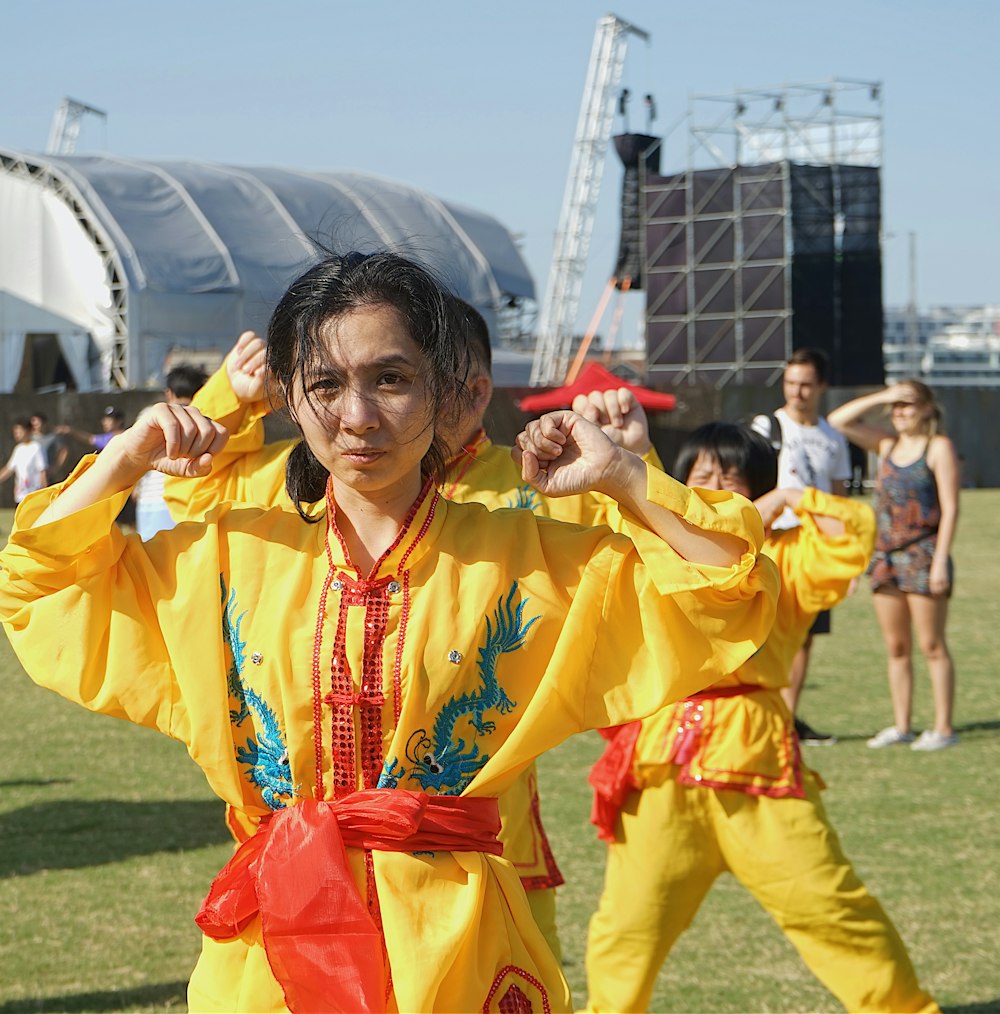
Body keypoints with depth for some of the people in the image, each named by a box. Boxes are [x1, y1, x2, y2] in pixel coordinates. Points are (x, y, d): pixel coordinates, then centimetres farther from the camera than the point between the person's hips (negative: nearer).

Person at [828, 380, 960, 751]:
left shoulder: (939, 447, -4)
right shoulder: (887, 442, 13)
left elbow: (950, 508, -8)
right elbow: (839, 421, 10)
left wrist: (940, 561, -14)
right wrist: (881, 397, 0)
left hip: (922, 555, -6)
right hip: (885, 554, 6)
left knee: (932, 646, -4)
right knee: (896, 647, 8)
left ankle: (943, 728, -1)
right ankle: (901, 726, 13)